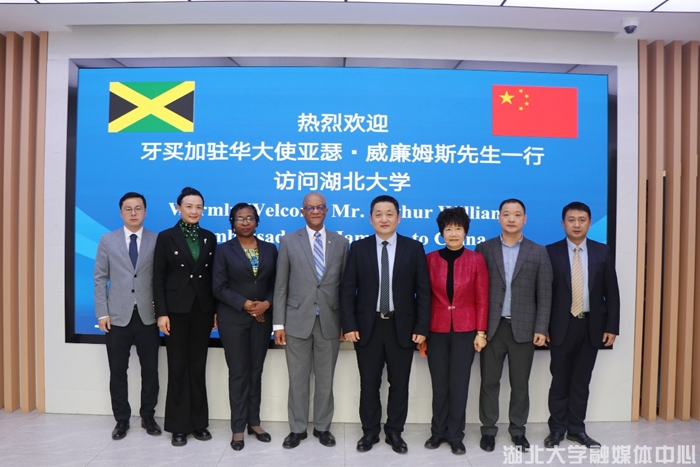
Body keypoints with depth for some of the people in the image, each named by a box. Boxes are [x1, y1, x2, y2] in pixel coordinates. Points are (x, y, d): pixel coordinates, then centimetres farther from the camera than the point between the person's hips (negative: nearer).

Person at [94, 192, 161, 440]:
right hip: (117, 316, 1)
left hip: (148, 316, 0)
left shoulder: (157, 241, 1)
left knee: (150, 369, 8)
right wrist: (102, 313, -3)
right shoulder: (107, 240, 5)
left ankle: (148, 416, 24)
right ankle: (121, 419, 24)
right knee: (118, 371, 8)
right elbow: (100, 279, 3)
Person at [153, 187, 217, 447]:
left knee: (198, 367, 10)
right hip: (177, 309, -3)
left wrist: (216, 311, 4)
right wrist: (161, 312, -11)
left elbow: (213, 277, 8)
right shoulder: (166, 237, -1)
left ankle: (199, 422, 21)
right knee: (178, 367, 5)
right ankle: (179, 426, 16)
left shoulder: (209, 238, 8)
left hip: (203, 310, 3)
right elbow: (158, 278, -5)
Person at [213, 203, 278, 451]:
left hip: (262, 318, 3)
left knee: (256, 372, 11)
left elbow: (276, 283, 5)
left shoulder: (270, 249, 7)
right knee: (238, 373, 3)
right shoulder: (224, 250, -1)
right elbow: (219, 287, -7)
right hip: (233, 319, -3)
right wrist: (245, 304, -16)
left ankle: (254, 422, 24)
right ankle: (238, 428, 14)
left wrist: (266, 304, -12)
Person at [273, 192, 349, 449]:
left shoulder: (341, 242, 4)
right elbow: (281, 286, 0)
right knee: (298, 378, 9)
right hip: (297, 320, -1)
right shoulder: (289, 241, 1)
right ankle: (298, 428, 25)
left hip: (330, 321, 1)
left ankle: (322, 427, 29)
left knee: (325, 378, 12)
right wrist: (278, 323, -4)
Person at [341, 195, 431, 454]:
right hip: (368, 326, 0)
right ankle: (370, 431, 29)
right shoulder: (358, 248, 1)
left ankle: (394, 432, 29)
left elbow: (423, 291, -1)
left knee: (399, 384, 11)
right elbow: (348, 290, 0)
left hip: (402, 327, 0)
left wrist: (422, 327, -7)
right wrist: (349, 325, -8)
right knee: (369, 384, 11)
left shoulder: (414, 248, 0)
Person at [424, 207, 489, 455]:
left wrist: (481, 332, -4)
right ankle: (438, 431, 26)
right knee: (439, 384, 9)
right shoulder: (430, 259, -1)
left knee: (459, 384, 7)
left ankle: (455, 435, 21)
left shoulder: (476, 259, -2)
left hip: (465, 330, 0)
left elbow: (482, 299, 0)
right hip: (436, 330, 1)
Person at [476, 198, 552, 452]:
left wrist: (541, 328, -5)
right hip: (492, 327, 0)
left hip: (524, 328, 0)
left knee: (520, 383, 10)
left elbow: (544, 294, 1)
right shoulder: (484, 249, 2)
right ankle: (488, 429, 20)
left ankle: (517, 429, 26)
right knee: (489, 381, 7)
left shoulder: (538, 252, 4)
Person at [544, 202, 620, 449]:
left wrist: (612, 326, -2)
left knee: (582, 381, 11)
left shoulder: (603, 252, 3)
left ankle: (577, 429, 24)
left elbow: (612, 293, 4)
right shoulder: (550, 252, -4)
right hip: (561, 326, -2)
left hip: (592, 326, 2)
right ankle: (557, 429, 20)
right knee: (560, 381, 7)